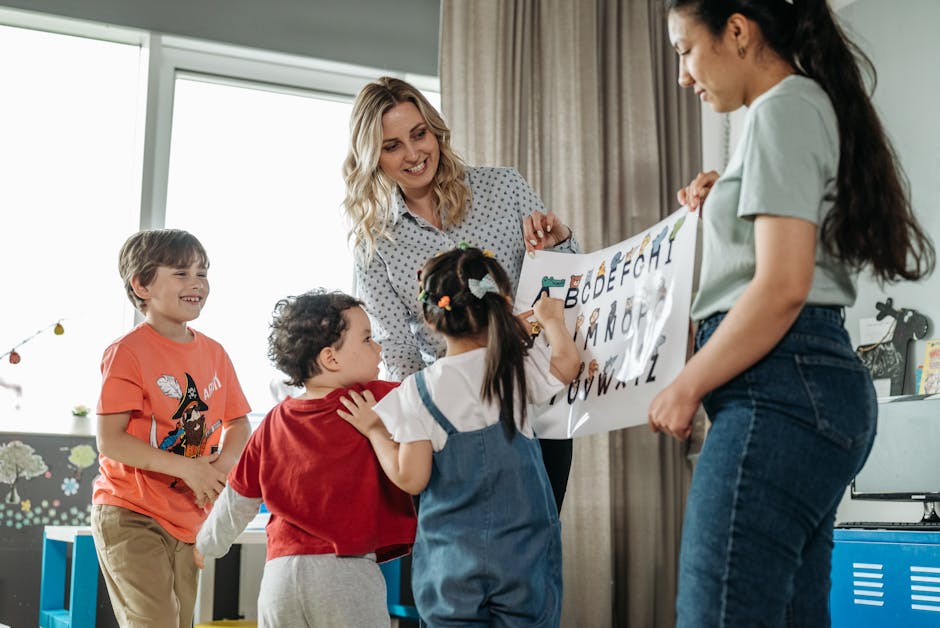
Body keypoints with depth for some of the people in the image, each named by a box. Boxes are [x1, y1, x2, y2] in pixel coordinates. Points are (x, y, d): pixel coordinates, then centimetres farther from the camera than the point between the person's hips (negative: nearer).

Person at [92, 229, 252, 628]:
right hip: (131, 516, -6)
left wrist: (223, 465, -8)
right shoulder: (127, 353, -12)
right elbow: (110, 441, -18)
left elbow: (238, 423, 14)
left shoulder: (214, 353, 6)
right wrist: (187, 467, -22)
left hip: (188, 518, 7)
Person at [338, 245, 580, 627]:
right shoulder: (521, 367, -5)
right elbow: (567, 363, 15)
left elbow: (411, 478, -8)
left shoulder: (419, 391, -9)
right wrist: (551, 320, 31)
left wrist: (375, 430, 6)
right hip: (522, 553, 1)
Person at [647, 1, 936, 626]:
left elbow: (783, 286, -16)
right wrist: (724, 209, 19)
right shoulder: (810, 104, 24)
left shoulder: (784, 106, -6)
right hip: (816, 385, 11)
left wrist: (686, 388, -10)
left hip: (779, 386, -11)